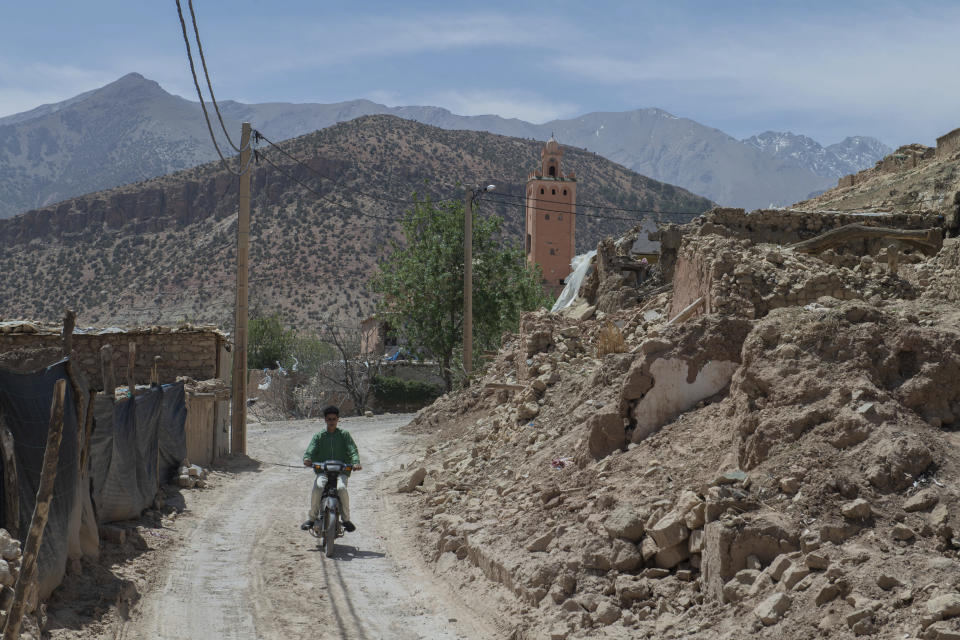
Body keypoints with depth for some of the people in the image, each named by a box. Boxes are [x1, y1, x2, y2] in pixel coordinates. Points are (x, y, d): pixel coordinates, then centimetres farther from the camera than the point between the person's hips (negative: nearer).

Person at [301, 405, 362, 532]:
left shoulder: (344, 435, 10)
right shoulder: (318, 436, 12)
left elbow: (352, 450, -2)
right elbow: (311, 450, -1)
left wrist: (356, 462, -23)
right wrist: (307, 459, -25)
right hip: (323, 471, 1)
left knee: (341, 488, -31)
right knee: (317, 487, -29)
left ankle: (346, 519, -13)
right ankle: (311, 518, -14)